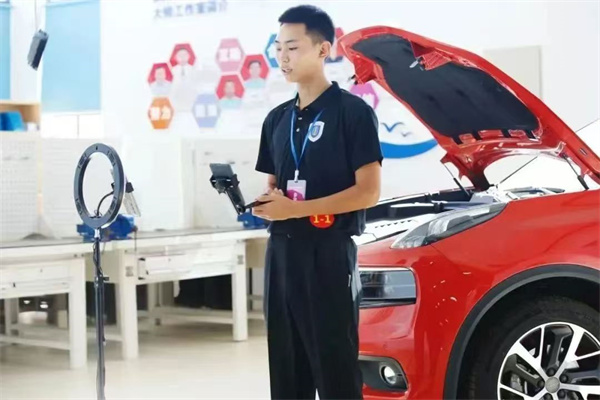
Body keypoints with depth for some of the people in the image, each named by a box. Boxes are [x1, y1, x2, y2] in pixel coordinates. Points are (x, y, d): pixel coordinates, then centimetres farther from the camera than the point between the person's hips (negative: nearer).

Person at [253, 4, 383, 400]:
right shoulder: (277, 119, 16)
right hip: (282, 252, 7)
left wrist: (297, 208, -16)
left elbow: (368, 192, -12)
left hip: (329, 254, -7)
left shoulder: (353, 111, -6)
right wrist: (262, 203, -1)